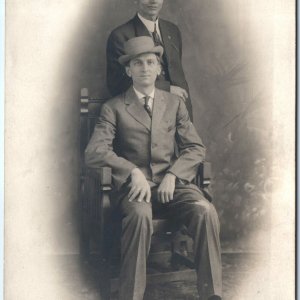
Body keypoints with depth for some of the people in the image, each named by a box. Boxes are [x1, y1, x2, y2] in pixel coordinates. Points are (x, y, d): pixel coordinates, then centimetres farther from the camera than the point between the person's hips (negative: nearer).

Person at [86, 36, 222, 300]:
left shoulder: (175, 103, 17)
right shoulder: (114, 108, 8)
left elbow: (196, 148, 10)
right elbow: (94, 152, -6)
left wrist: (172, 175, -8)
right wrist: (133, 172, -20)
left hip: (172, 183, 2)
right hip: (134, 186, -2)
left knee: (206, 211, -28)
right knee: (140, 214, -36)